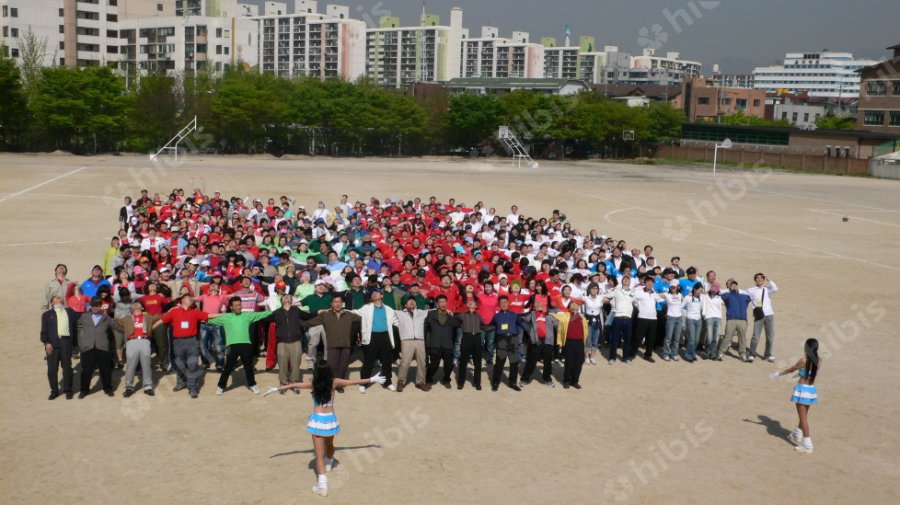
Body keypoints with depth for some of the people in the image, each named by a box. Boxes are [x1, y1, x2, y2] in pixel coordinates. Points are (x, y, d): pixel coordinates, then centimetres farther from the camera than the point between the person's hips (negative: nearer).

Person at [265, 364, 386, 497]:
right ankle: (329, 464, 59)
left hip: (317, 420, -3)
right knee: (329, 444, 31)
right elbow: (355, 382, 3)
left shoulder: (314, 384, -10)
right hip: (330, 419, 3)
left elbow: (293, 385, -5)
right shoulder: (334, 382, -6)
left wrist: (277, 389, 7)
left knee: (319, 453, -4)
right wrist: (372, 379, 14)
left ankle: (322, 483, -14)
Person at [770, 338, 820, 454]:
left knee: (803, 417, 0)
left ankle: (807, 445, -1)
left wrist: (778, 374, 11)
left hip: (802, 389, -6)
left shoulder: (804, 360, -18)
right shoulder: (818, 361, -2)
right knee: (804, 415, 22)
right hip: (812, 389, 6)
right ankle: (797, 436, 39)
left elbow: (791, 369, -4)